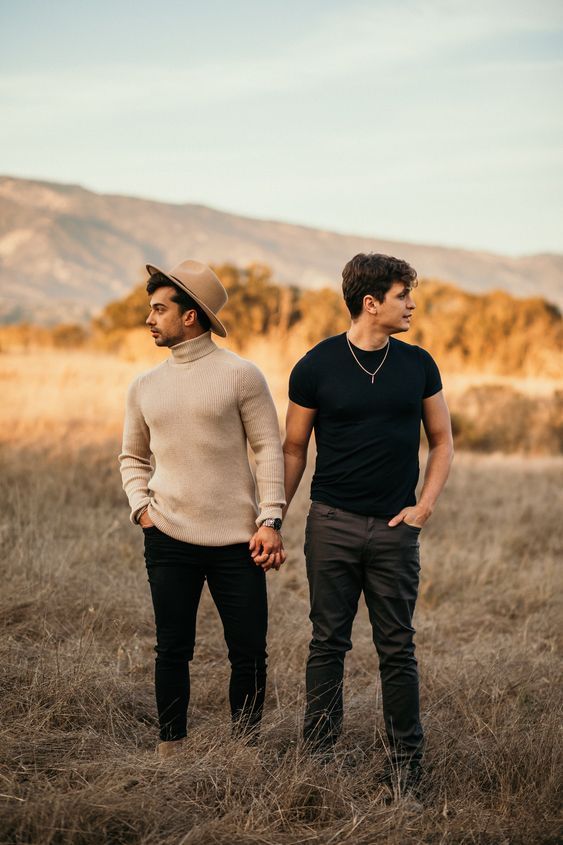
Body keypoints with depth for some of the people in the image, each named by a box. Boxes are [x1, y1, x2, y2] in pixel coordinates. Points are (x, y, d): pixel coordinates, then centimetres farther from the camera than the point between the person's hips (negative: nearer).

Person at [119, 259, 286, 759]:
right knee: (173, 649, 7)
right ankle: (170, 749, 19)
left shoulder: (241, 375, -3)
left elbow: (269, 449, -3)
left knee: (249, 651, 2)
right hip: (168, 539, 3)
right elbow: (133, 456, 20)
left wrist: (270, 520, -10)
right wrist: (141, 508, 4)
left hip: (237, 540, -3)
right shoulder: (145, 388, 9)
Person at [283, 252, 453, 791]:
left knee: (397, 649, 6)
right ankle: (319, 755, 15)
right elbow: (294, 450, 5)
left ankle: (406, 764, 15)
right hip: (332, 524, -1)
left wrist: (425, 505, 0)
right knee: (328, 643, 5)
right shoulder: (316, 367, -2)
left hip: (395, 528, 2)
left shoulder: (418, 365, 5)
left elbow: (441, 442, 13)